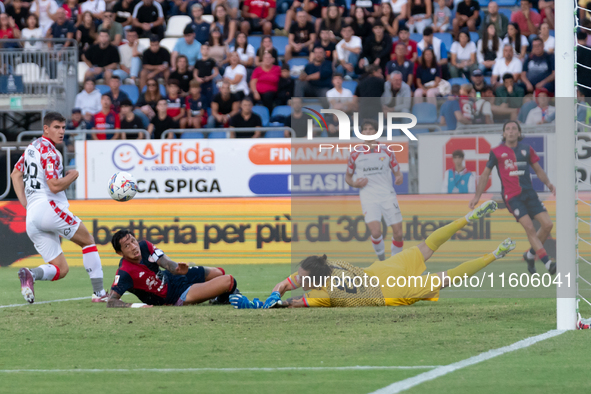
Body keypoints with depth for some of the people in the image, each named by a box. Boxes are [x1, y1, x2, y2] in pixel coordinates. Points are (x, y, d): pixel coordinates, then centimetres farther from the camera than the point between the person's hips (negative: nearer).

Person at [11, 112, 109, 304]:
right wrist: (73, 175, 1)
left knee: (61, 269, 7)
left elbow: (16, 175, 30)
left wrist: (25, 203, 21)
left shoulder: (32, 147, 20)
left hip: (31, 216, 8)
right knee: (88, 241, 11)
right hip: (49, 207, -8)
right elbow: (55, 186, -17)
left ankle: (31, 274, -22)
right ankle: (99, 293, 3)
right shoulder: (49, 152, -8)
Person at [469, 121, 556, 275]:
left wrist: (548, 183, -1)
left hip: (529, 193, 4)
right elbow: (485, 174, 10)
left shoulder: (527, 149, 10)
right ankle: (548, 263, -19)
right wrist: (477, 196, 7)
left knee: (547, 224, -5)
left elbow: (538, 170, 17)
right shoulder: (496, 152, 2)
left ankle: (530, 255, 17)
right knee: (529, 228, -17)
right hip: (512, 196, -4)